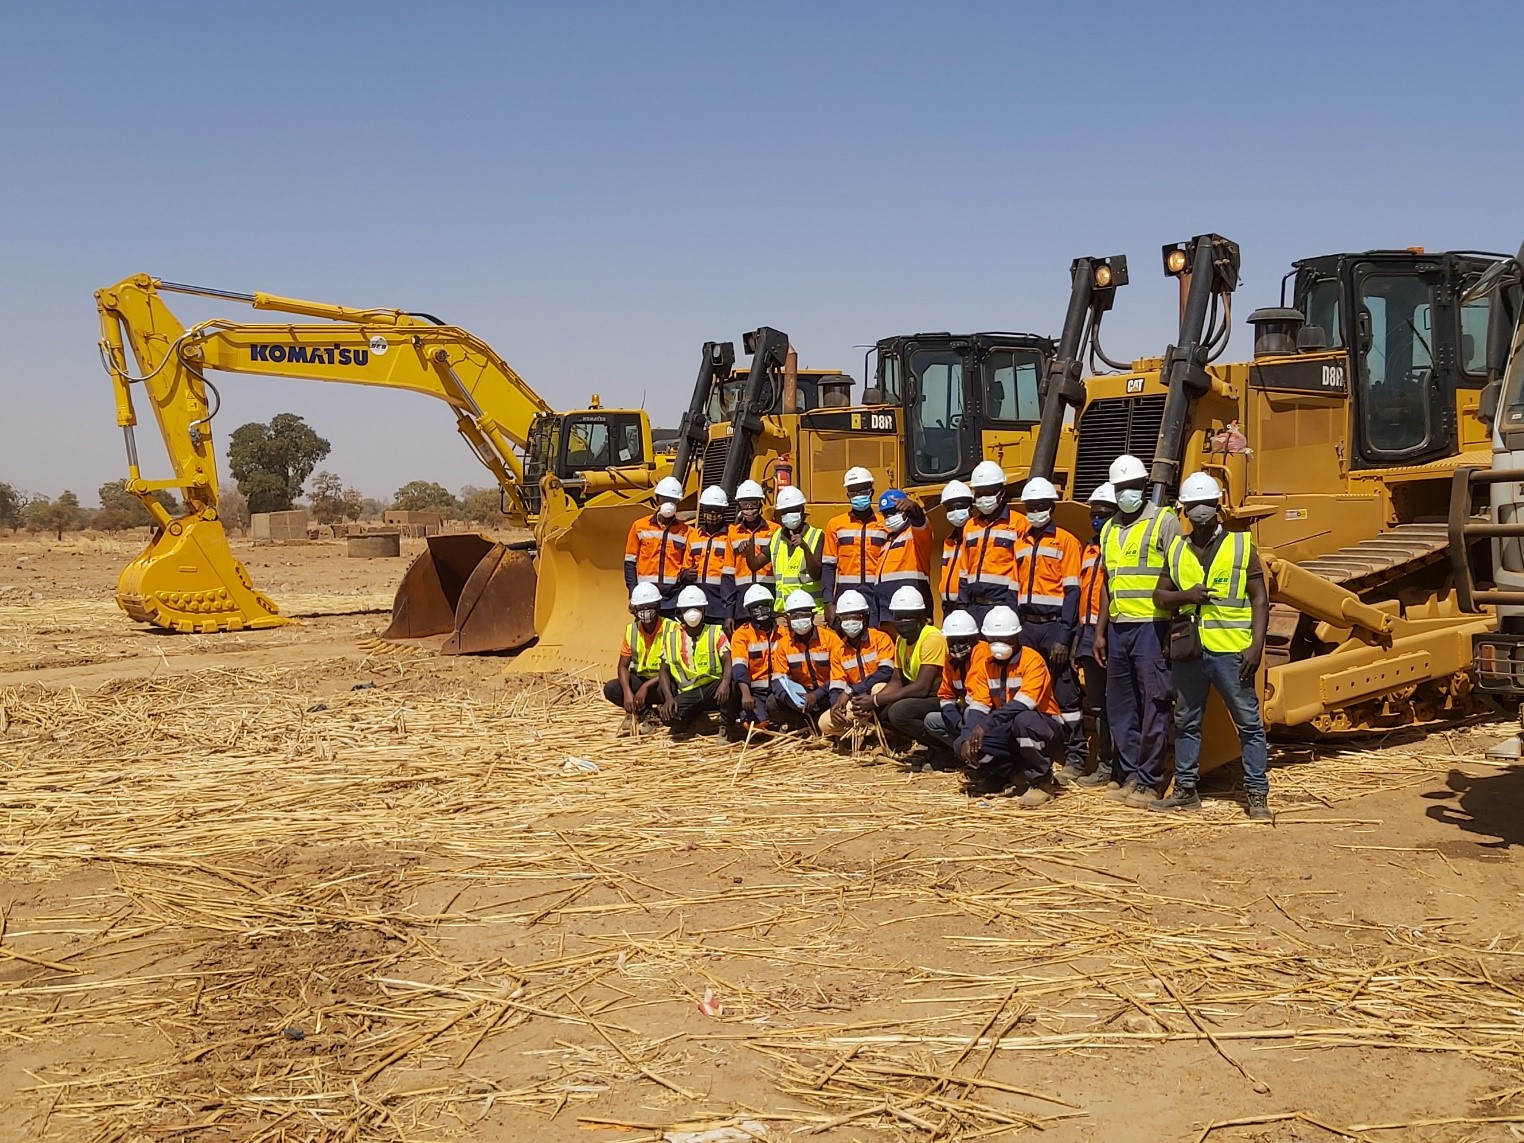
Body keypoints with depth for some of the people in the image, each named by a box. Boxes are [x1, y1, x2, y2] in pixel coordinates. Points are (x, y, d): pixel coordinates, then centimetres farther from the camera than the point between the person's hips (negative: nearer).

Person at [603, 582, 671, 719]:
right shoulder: (631, 630, -3)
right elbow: (623, 666, -2)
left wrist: (646, 686, -28)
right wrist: (627, 692, -22)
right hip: (640, 680, 4)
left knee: (664, 689, -40)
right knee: (610, 689, -21)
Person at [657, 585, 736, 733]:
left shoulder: (716, 632, 2)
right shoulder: (672, 635, 7)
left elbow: (727, 661, -11)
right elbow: (664, 670, 6)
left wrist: (725, 681, -34)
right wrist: (669, 698, -11)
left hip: (712, 689, -1)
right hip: (688, 694, 1)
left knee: (730, 686, -36)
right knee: (668, 715, -29)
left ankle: (728, 726, -8)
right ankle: (695, 717, 5)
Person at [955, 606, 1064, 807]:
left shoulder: (1032, 660, -17)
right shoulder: (984, 661, 2)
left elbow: (1021, 705, -30)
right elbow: (978, 706, -4)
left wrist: (985, 725, -38)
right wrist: (967, 738, -21)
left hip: (1042, 726, -5)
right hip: (1008, 729, 6)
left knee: (1023, 720, -39)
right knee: (967, 744, -17)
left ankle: (1043, 782, -19)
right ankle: (1017, 774, 2)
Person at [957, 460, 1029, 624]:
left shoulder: (1018, 523, -3)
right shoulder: (970, 526, 17)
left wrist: (1015, 607, -12)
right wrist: (962, 604, 13)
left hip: (1003, 605, -6)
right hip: (975, 606, 6)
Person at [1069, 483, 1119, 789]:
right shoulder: (1088, 550, 20)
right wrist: (1080, 634, 16)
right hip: (1089, 634, 8)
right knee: (1096, 703, 11)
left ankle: (1110, 766, -1)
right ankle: (1104, 762, 17)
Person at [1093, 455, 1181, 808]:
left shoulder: (1164, 522, -3)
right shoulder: (1109, 530, 16)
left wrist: (1174, 632, -12)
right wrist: (1100, 632, 15)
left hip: (1151, 627, -7)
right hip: (1118, 628, 7)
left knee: (1154, 706, -3)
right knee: (1119, 707, 9)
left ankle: (1148, 782, 2)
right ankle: (1130, 776, 18)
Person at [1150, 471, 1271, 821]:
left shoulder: (1241, 546, 2)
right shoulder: (1176, 550, 11)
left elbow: (1259, 599, -1)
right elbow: (1160, 596, 12)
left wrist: (1256, 645, -11)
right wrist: (1185, 596, -10)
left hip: (1231, 651, -4)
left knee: (1249, 722, -1)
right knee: (1186, 722, 12)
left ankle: (1257, 795, 5)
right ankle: (1185, 789, 23)